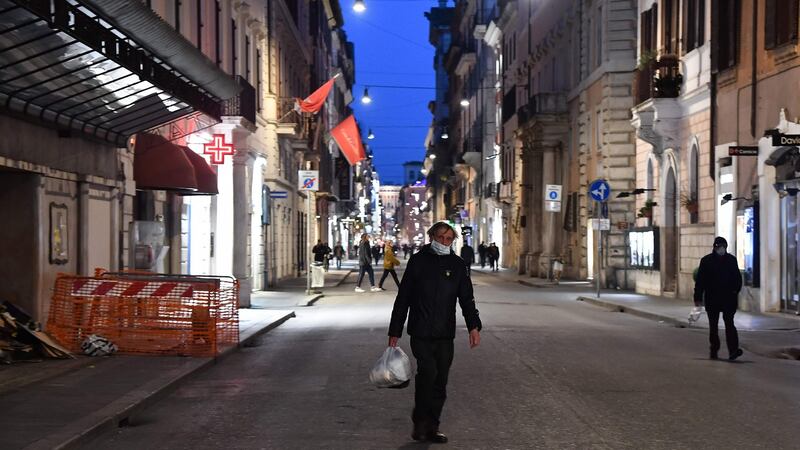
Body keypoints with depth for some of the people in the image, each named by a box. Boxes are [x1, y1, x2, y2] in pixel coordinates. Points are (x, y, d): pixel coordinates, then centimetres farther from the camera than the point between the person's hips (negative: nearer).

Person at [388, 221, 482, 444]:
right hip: (421, 333, -3)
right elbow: (402, 298, 4)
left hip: (445, 334, 3)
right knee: (428, 372, -19)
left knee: (440, 382, 5)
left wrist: (474, 326, -9)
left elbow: (466, 298, 7)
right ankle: (420, 423, -4)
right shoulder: (418, 261, 1)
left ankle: (431, 427, 17)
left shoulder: (457, 264, 8)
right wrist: (395, 331, 3)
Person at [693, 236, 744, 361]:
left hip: (728, 298, -1)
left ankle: (733, 350, -18)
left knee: (729, 323, -11)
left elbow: (738, 278, 9)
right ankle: (713, 350, 19)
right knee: (713, 325, 9)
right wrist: (698, 297, -2)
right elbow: (700, 280, 1)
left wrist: (735, 291, -5)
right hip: (712, 299, 1)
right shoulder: (706, 261, 1)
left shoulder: (731, 260, 4)